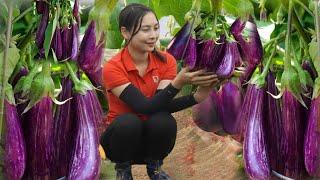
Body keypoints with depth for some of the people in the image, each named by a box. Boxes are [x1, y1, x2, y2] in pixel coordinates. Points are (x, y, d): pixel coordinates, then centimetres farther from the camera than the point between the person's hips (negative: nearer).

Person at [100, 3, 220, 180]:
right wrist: (178, 83, -43)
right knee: (128, 122, -36)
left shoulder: (166, 61, -10)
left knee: (164, 121, -31)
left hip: (152, 136, 2)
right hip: (123, 135, -2)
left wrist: (197, 96, -38)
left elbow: (161, 104, -21)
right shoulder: (113, 68, -22)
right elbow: (146, 107, -30)